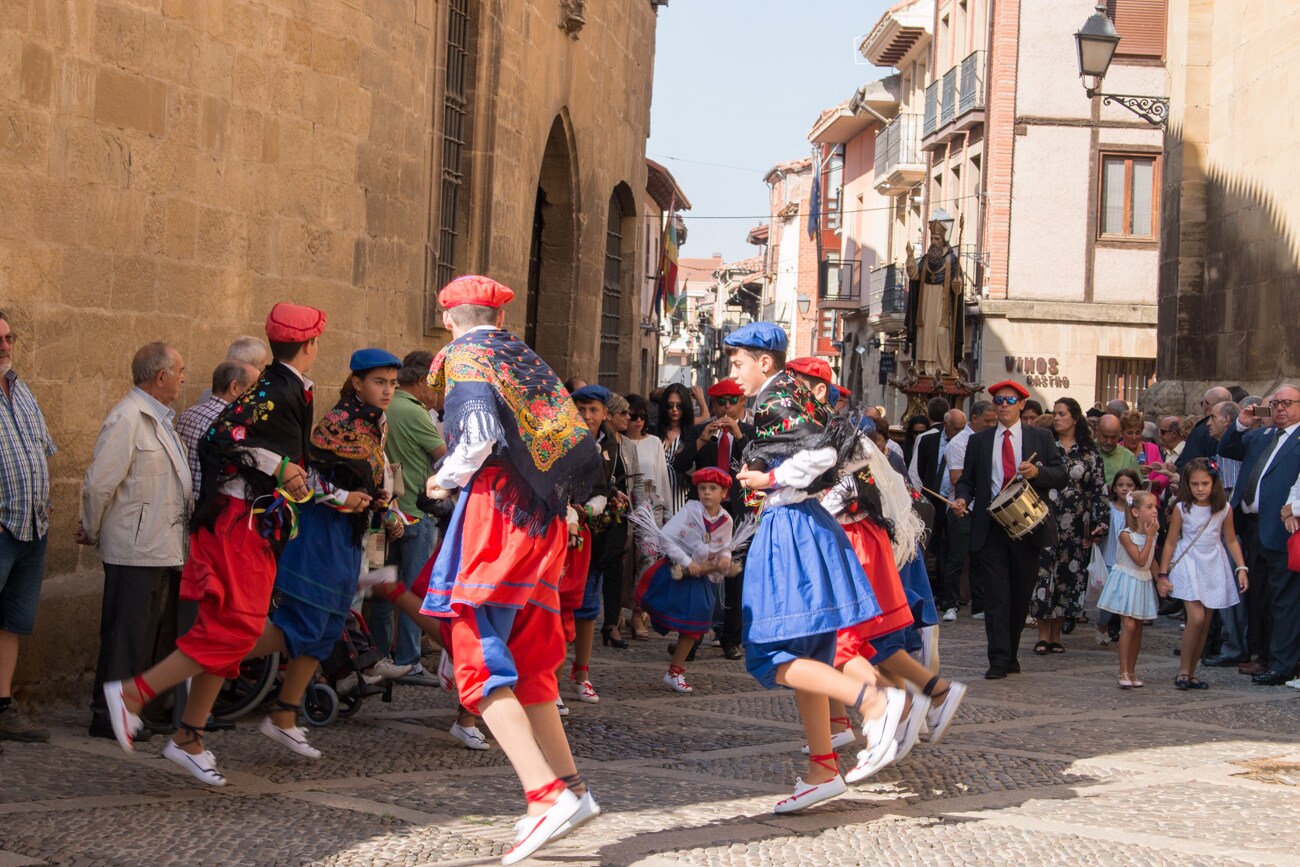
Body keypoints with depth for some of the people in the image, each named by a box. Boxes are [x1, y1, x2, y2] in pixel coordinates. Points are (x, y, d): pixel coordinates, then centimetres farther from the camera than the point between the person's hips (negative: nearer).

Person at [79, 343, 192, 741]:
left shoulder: (160, 419, 16)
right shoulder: (126, 419, -16)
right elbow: (99, 484, -17)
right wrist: (92, 533, -4)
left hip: (165, 550, 9)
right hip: (136, 551, -9)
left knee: (161, 634, 15)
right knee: (127, 636, -4)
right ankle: (108, 715, 2)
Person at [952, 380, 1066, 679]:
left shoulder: (1041, 438, 8)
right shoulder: (978, 441, 12)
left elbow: (1060, 475, 2)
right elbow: (967, 480, 13)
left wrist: (1037, 472, -17)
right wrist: (962, 498, -8)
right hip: (991, 528, 0)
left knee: (1021, 593, 7)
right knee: (996, 594, -7)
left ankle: (1010, 654, 21)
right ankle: (999, 660, -9)